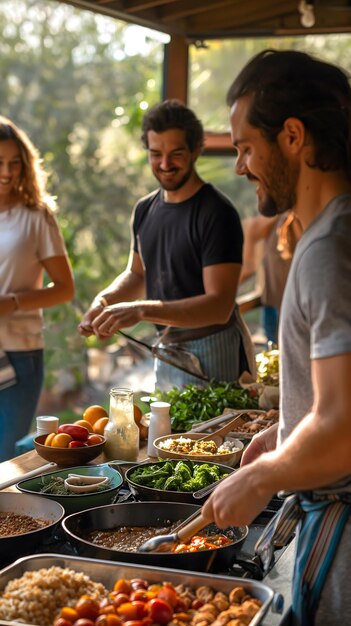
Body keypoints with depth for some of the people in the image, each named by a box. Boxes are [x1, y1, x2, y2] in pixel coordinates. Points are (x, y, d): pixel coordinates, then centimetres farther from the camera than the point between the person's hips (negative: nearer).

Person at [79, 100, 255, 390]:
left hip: (210, 352, -7)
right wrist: (103, 301, -2)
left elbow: (219, 306, -24)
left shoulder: (217, 212, -18)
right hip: (165, 349, 7)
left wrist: (141, 310, -32)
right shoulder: (146, 209, 6)